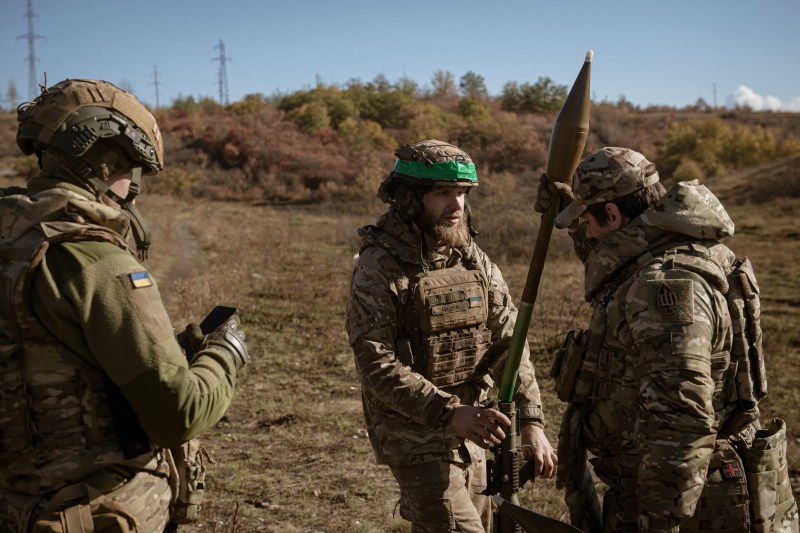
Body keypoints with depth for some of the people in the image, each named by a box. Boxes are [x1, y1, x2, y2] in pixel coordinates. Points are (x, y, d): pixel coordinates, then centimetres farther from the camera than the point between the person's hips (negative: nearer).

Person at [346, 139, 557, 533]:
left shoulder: (476, 261, 2)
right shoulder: (378, 269, -16)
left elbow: (508, 343, -2)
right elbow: (377, 367, -22)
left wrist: (531, 422, -13)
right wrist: (450, 413, -31)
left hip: (467, 432, 7)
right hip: (415, 436, -6)